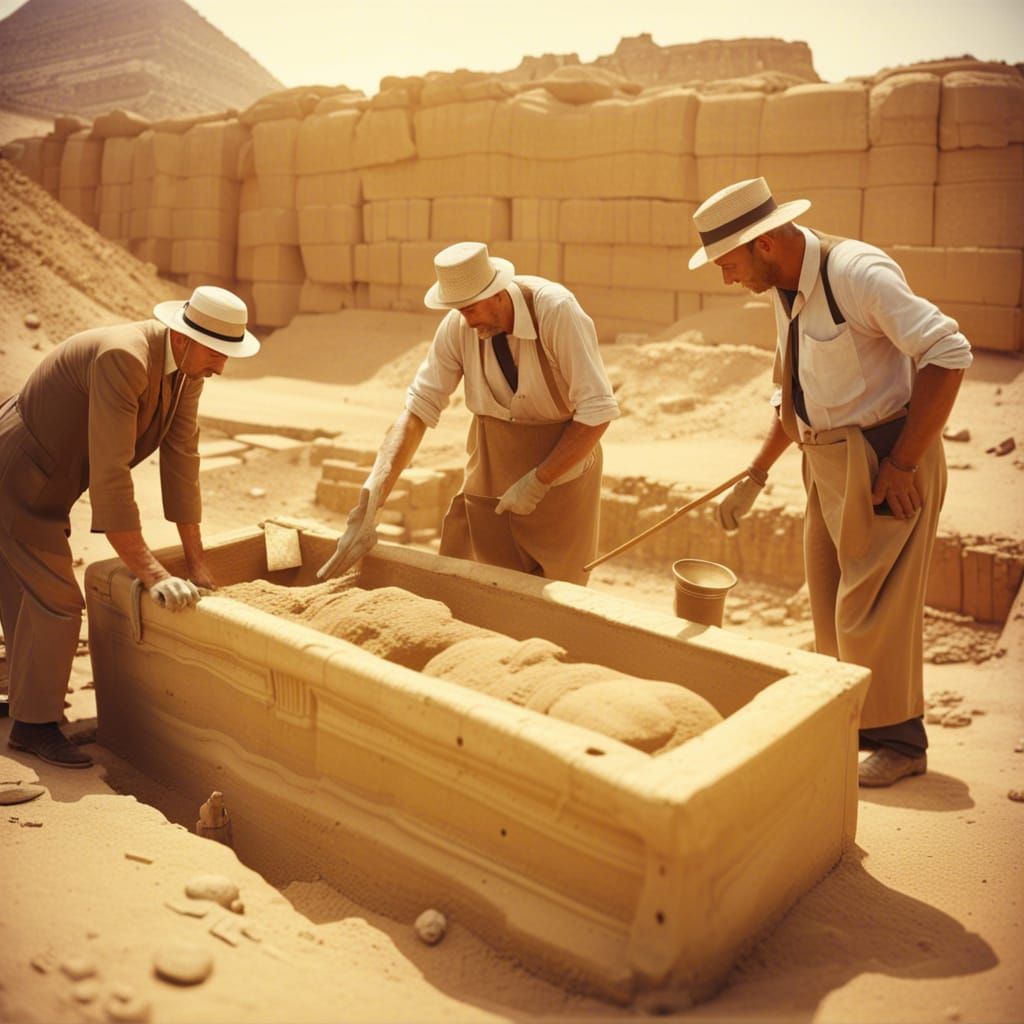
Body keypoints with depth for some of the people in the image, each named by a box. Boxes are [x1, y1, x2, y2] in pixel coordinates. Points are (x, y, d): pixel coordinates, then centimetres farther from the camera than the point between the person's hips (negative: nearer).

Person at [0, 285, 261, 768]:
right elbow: (109, 475, -36)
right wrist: (151, 573, -35)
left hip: (46, 481, 9)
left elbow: (181, 458, -2)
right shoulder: (122, 358, -33)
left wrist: (197, 564, -2)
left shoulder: (188, 369, -6)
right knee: (56, 598, -9)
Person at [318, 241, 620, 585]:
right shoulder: (457, 327, -15)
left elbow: (598, 410, -23)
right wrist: (368, 506, -23)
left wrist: (538, 482, -23)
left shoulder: (555, 309, -24)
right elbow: (416, 412, -15)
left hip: (561, 464, -3)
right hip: (490, 470, 3)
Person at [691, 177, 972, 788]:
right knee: (831, 600, 16)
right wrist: (755, 476, 16)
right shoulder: (787, 291, 8)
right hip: (828, 462, 9)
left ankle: (898, 742, 19)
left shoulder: (857, 272, -20)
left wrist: (902, 463, -23)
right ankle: (850, 722, 34)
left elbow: (948, 354, -24)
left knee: (873, 603, 0)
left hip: (885, 463, -8)